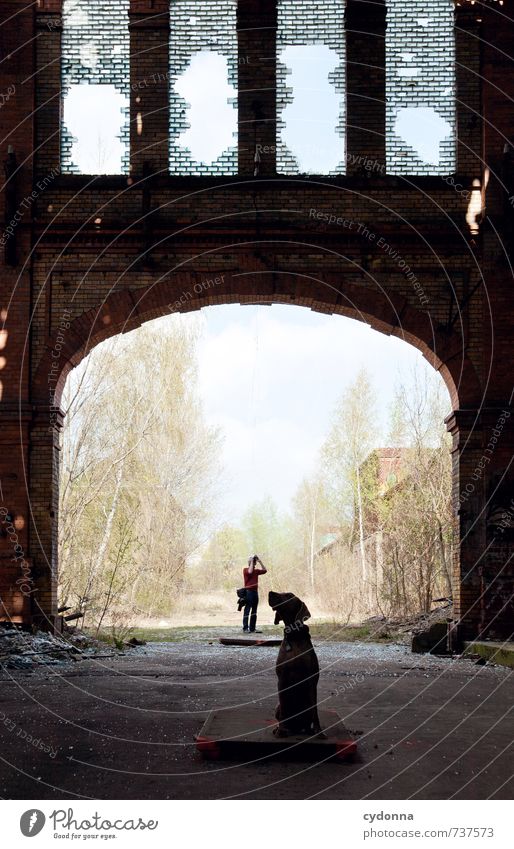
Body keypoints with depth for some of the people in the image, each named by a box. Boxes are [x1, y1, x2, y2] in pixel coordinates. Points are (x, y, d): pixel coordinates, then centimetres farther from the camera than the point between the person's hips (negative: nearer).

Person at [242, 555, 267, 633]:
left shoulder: (256, 570, 14)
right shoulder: (245, 570, -4)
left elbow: (264, 570, 13)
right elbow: (250, 572, -24)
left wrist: (260, 561, 7)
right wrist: (252, 561, -15)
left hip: (255, 591, 7)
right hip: (248, 592, -7)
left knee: (254, 611, 8)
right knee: (247, 610, -7)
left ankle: (252, 628, 11)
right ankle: (245, 628, -6)